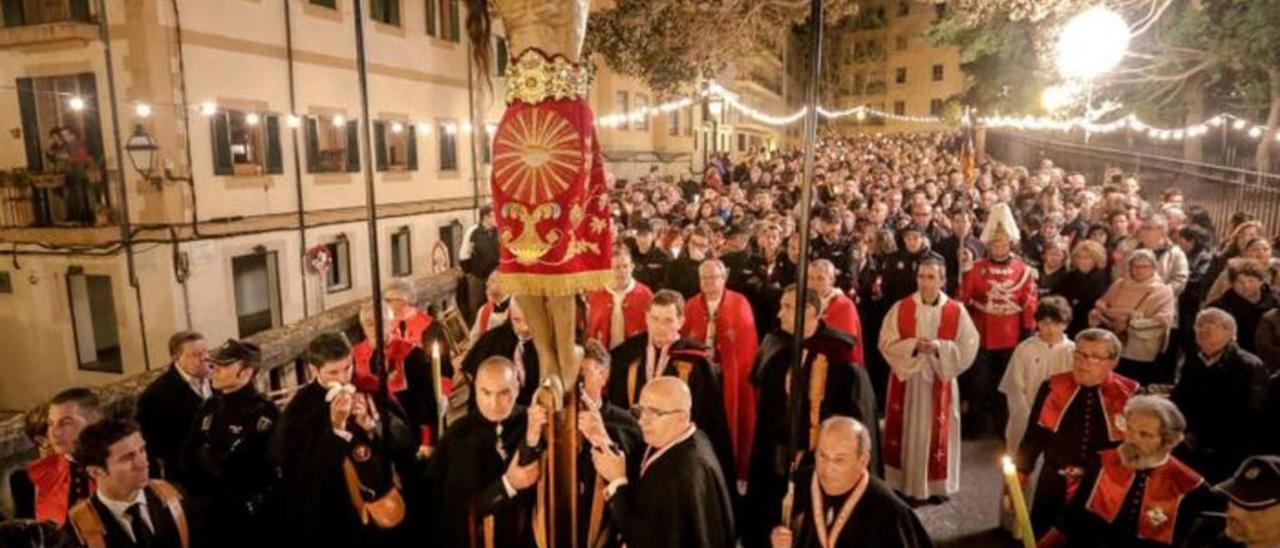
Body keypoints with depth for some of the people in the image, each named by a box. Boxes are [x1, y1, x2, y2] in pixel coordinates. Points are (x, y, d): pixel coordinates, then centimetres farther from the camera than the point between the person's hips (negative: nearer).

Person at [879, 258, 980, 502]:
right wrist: (913, 345, -20)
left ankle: (937, 485, 22)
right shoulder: (900, 308, -3)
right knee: (906, 432, 7)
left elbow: (968, 348, -4)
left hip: (939, 382, 0)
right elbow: (886, 343, -4)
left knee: (936, 433, 7)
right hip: (906, 379, 0)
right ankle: (903, 482, 20)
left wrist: (939, 347, -19)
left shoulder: (957, 312, -3)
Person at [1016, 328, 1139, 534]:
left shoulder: (1129, 396, -11)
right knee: (1042, 536, 14)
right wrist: (1022, 470, 2)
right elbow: (1035, 433, 3)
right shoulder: (1053, 387, -6)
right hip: (1054, 481, 1)